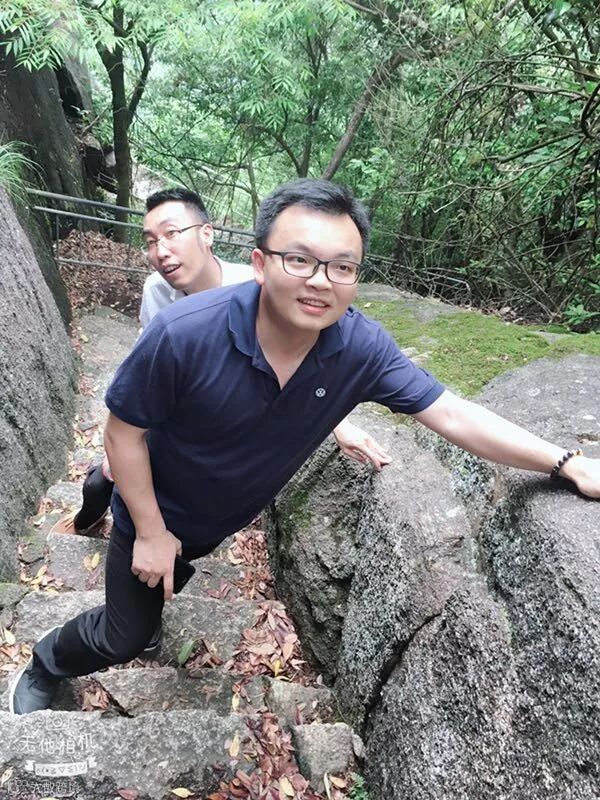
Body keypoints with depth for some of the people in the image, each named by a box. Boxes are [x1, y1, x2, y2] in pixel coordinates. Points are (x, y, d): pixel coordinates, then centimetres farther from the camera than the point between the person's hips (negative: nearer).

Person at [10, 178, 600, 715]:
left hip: (230, 519, 3)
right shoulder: (184, 334, -36)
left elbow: (451, 413, -21)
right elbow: (124, 430, -22)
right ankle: (46, 665, 49)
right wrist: (151, 532, -17)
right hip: (156, 517, -3)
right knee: (125, 638, 16)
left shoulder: (362, 348, -27)